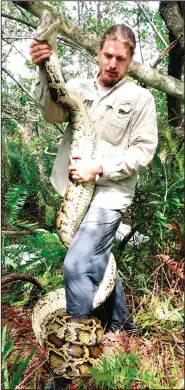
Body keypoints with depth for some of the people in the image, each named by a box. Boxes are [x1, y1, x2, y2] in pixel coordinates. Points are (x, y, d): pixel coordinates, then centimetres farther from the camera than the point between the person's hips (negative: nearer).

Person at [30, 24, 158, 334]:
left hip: (109, 194, -5)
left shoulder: (140, 98, 0)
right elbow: (54, 112, -11)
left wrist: (99, 168, -15)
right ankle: (120, 324, 39)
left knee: (75, 266, -16)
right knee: (97, 263, 17)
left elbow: (144, 150, -5)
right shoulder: (78, 87, 8)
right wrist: (45, 70, -27)